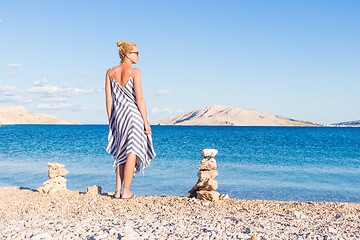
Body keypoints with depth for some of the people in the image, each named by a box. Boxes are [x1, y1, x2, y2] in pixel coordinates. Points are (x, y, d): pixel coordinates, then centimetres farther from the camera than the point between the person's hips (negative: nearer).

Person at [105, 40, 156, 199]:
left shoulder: (110, 72, 6)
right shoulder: (135, 72, -9)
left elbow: (109, 98, 6)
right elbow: (139, 98, -13)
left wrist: (110, 120, 12)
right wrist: (146, 121, -9)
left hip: (117, 115, 5)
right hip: (134, 114, -5)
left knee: (121, 154, 16)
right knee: (132, 153, 1)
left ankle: (118, 190, 14)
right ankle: (126, 192, 3)